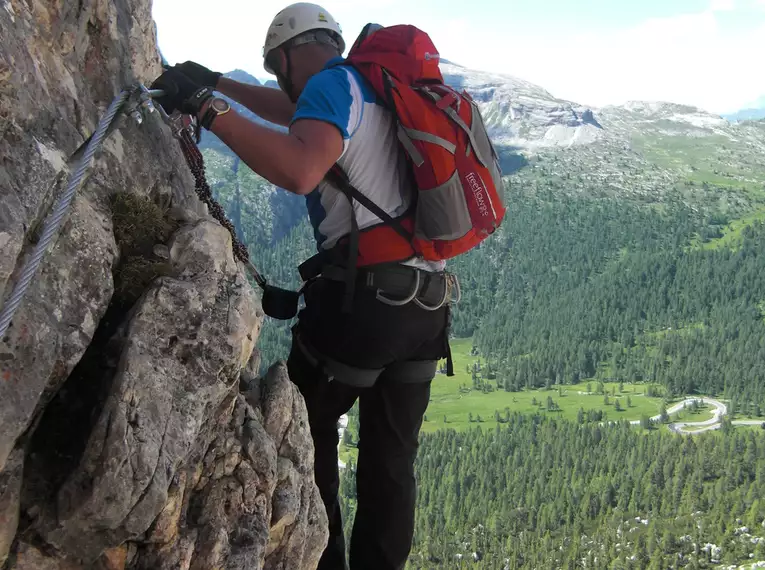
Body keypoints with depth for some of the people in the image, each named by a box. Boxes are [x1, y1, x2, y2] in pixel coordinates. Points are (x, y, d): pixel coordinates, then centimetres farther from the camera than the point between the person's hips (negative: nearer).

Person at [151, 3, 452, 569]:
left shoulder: (335, 82, -5)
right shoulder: (373, 89, 20)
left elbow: (301, 169, -26)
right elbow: (297, 114, 38)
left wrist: (208, 107, -19)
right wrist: (218, 81, 41)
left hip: (364, 295, -8)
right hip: (426, 305, 8)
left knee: (306, 428, 13)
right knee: (392, 460, 14)